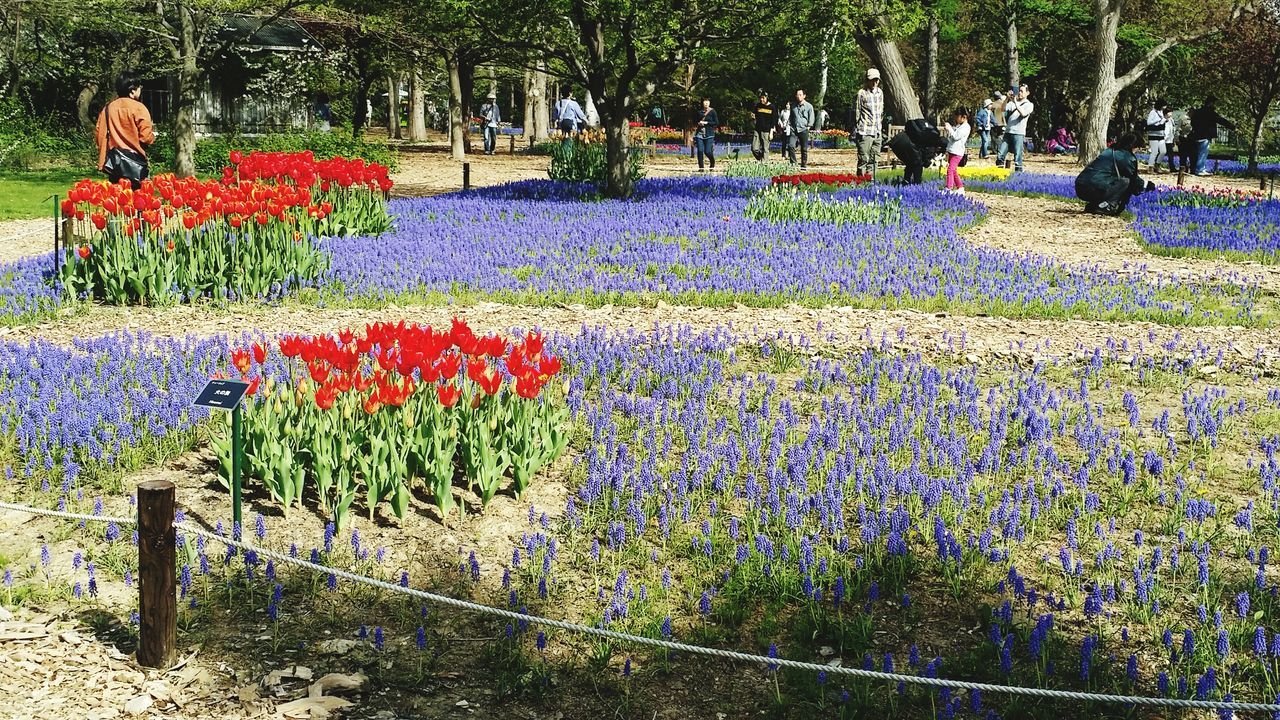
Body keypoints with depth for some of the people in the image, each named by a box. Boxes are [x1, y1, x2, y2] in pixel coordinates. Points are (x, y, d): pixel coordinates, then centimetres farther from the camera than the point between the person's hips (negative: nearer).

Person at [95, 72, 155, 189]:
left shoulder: (107, 108, 6)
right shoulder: (138, 108, -9)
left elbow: (98, 135, 7)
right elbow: (146, 137, -14)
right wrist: (153, 134, 8)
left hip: (113, 161, 5)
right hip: (134, 160, -5)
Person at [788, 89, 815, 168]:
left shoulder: (809, 106, 2)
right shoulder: (793, 105, 13)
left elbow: (811, 118, 4)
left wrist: (808, 126, -4)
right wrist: (789, 124, 10)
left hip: (803, 130, -2)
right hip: (794, 129, 2)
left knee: (804, 148, 3)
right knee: (790, 145, -14)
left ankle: (804, 164, 14)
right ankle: (793, 163, -6)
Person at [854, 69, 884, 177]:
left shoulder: (880, 92, 14)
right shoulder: (862, 93, -6)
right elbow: (856, 112, -6)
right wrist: (855, 131, -8)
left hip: (877, 132, 6)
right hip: (865, 132, -6)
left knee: (874, 159, 7)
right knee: (863, 159, -8)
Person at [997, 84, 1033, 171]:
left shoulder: (1029, 105, 5)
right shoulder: (1012, 102, 17)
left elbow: (1023, 113, -14)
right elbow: (1003, 109, 3)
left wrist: (1016, 103, -15)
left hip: (1019, 134, -4)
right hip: (1008, 132, 4)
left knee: (1017, 158, -7)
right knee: (1000, 156, 1)